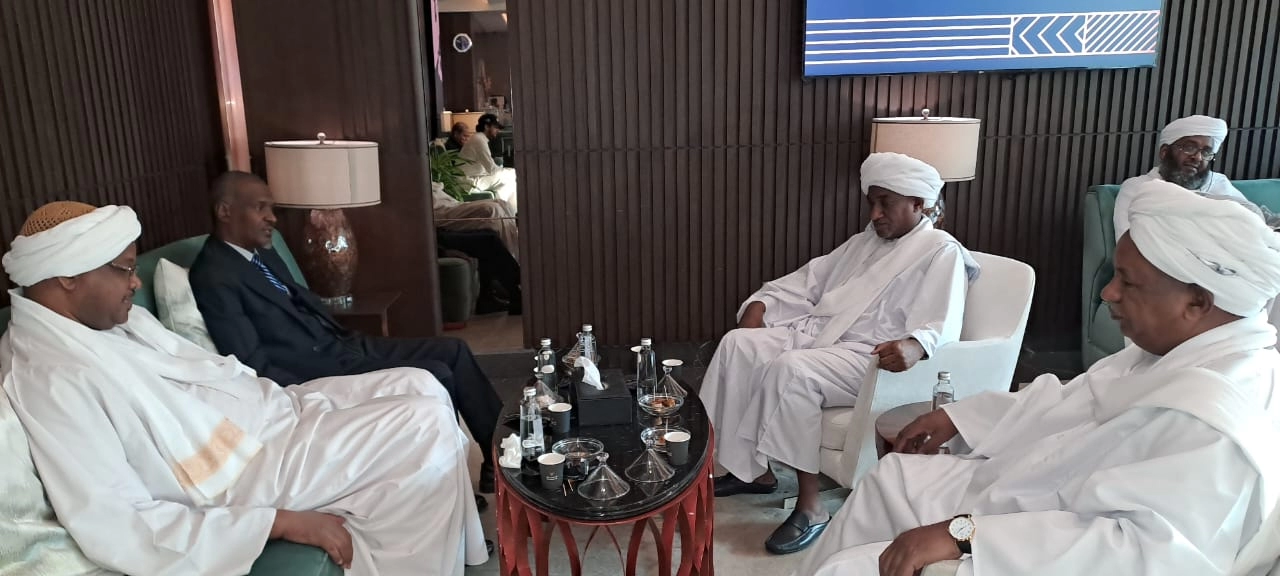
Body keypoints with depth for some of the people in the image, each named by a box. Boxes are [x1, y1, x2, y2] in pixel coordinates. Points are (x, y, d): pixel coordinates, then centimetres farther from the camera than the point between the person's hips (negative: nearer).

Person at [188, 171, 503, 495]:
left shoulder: (261, 254, 13)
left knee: (453, 350, 1)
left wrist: (348, 340, 7)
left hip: (339, 346, 9)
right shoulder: (214, 279, -16)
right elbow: (255, 365, -19)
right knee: (437, 376, -18)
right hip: (320, 370, -9)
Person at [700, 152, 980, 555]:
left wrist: (914, 345, -41)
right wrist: (761, 304, 5)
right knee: (739, 344, -12)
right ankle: (754, 471, -4)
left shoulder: (941, 252, -3)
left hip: (871, 357, -8)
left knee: (790, 370, -34)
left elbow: (940, 325, -17)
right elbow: (809, 279, 21)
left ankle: (811, 508, -25)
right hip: (817, 332, 8)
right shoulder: (865, 241, 23)